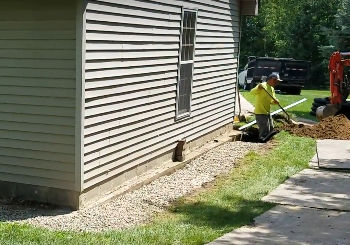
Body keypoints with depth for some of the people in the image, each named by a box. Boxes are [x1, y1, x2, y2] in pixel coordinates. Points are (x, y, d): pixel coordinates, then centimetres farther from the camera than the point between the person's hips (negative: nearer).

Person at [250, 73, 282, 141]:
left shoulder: (272, 89, 13)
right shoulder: (263, 86, -16)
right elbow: (252, 92, -30)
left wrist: (275, 101, -5)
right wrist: (258, 88, -52)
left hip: (267, 113, 10)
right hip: (260, 113, -10)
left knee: (271, 129, 19)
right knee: (264, 131, -9)